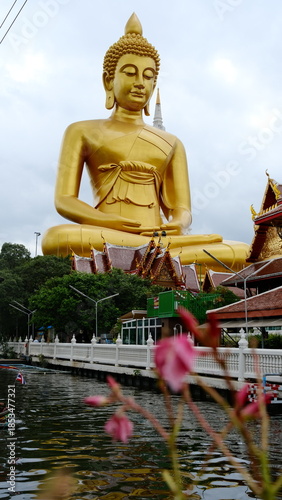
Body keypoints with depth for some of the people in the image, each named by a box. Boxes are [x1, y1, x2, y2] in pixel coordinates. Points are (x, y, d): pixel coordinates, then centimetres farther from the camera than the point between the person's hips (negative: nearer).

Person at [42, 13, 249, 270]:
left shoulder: (171, 143, 24)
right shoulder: (82, 132, 17)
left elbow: (182, 210, 14)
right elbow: (64, 200, 5)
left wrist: (178, 226, -13)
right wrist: (111, 223, -16)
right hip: (106, 239, -2)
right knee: (59, 238, -40)